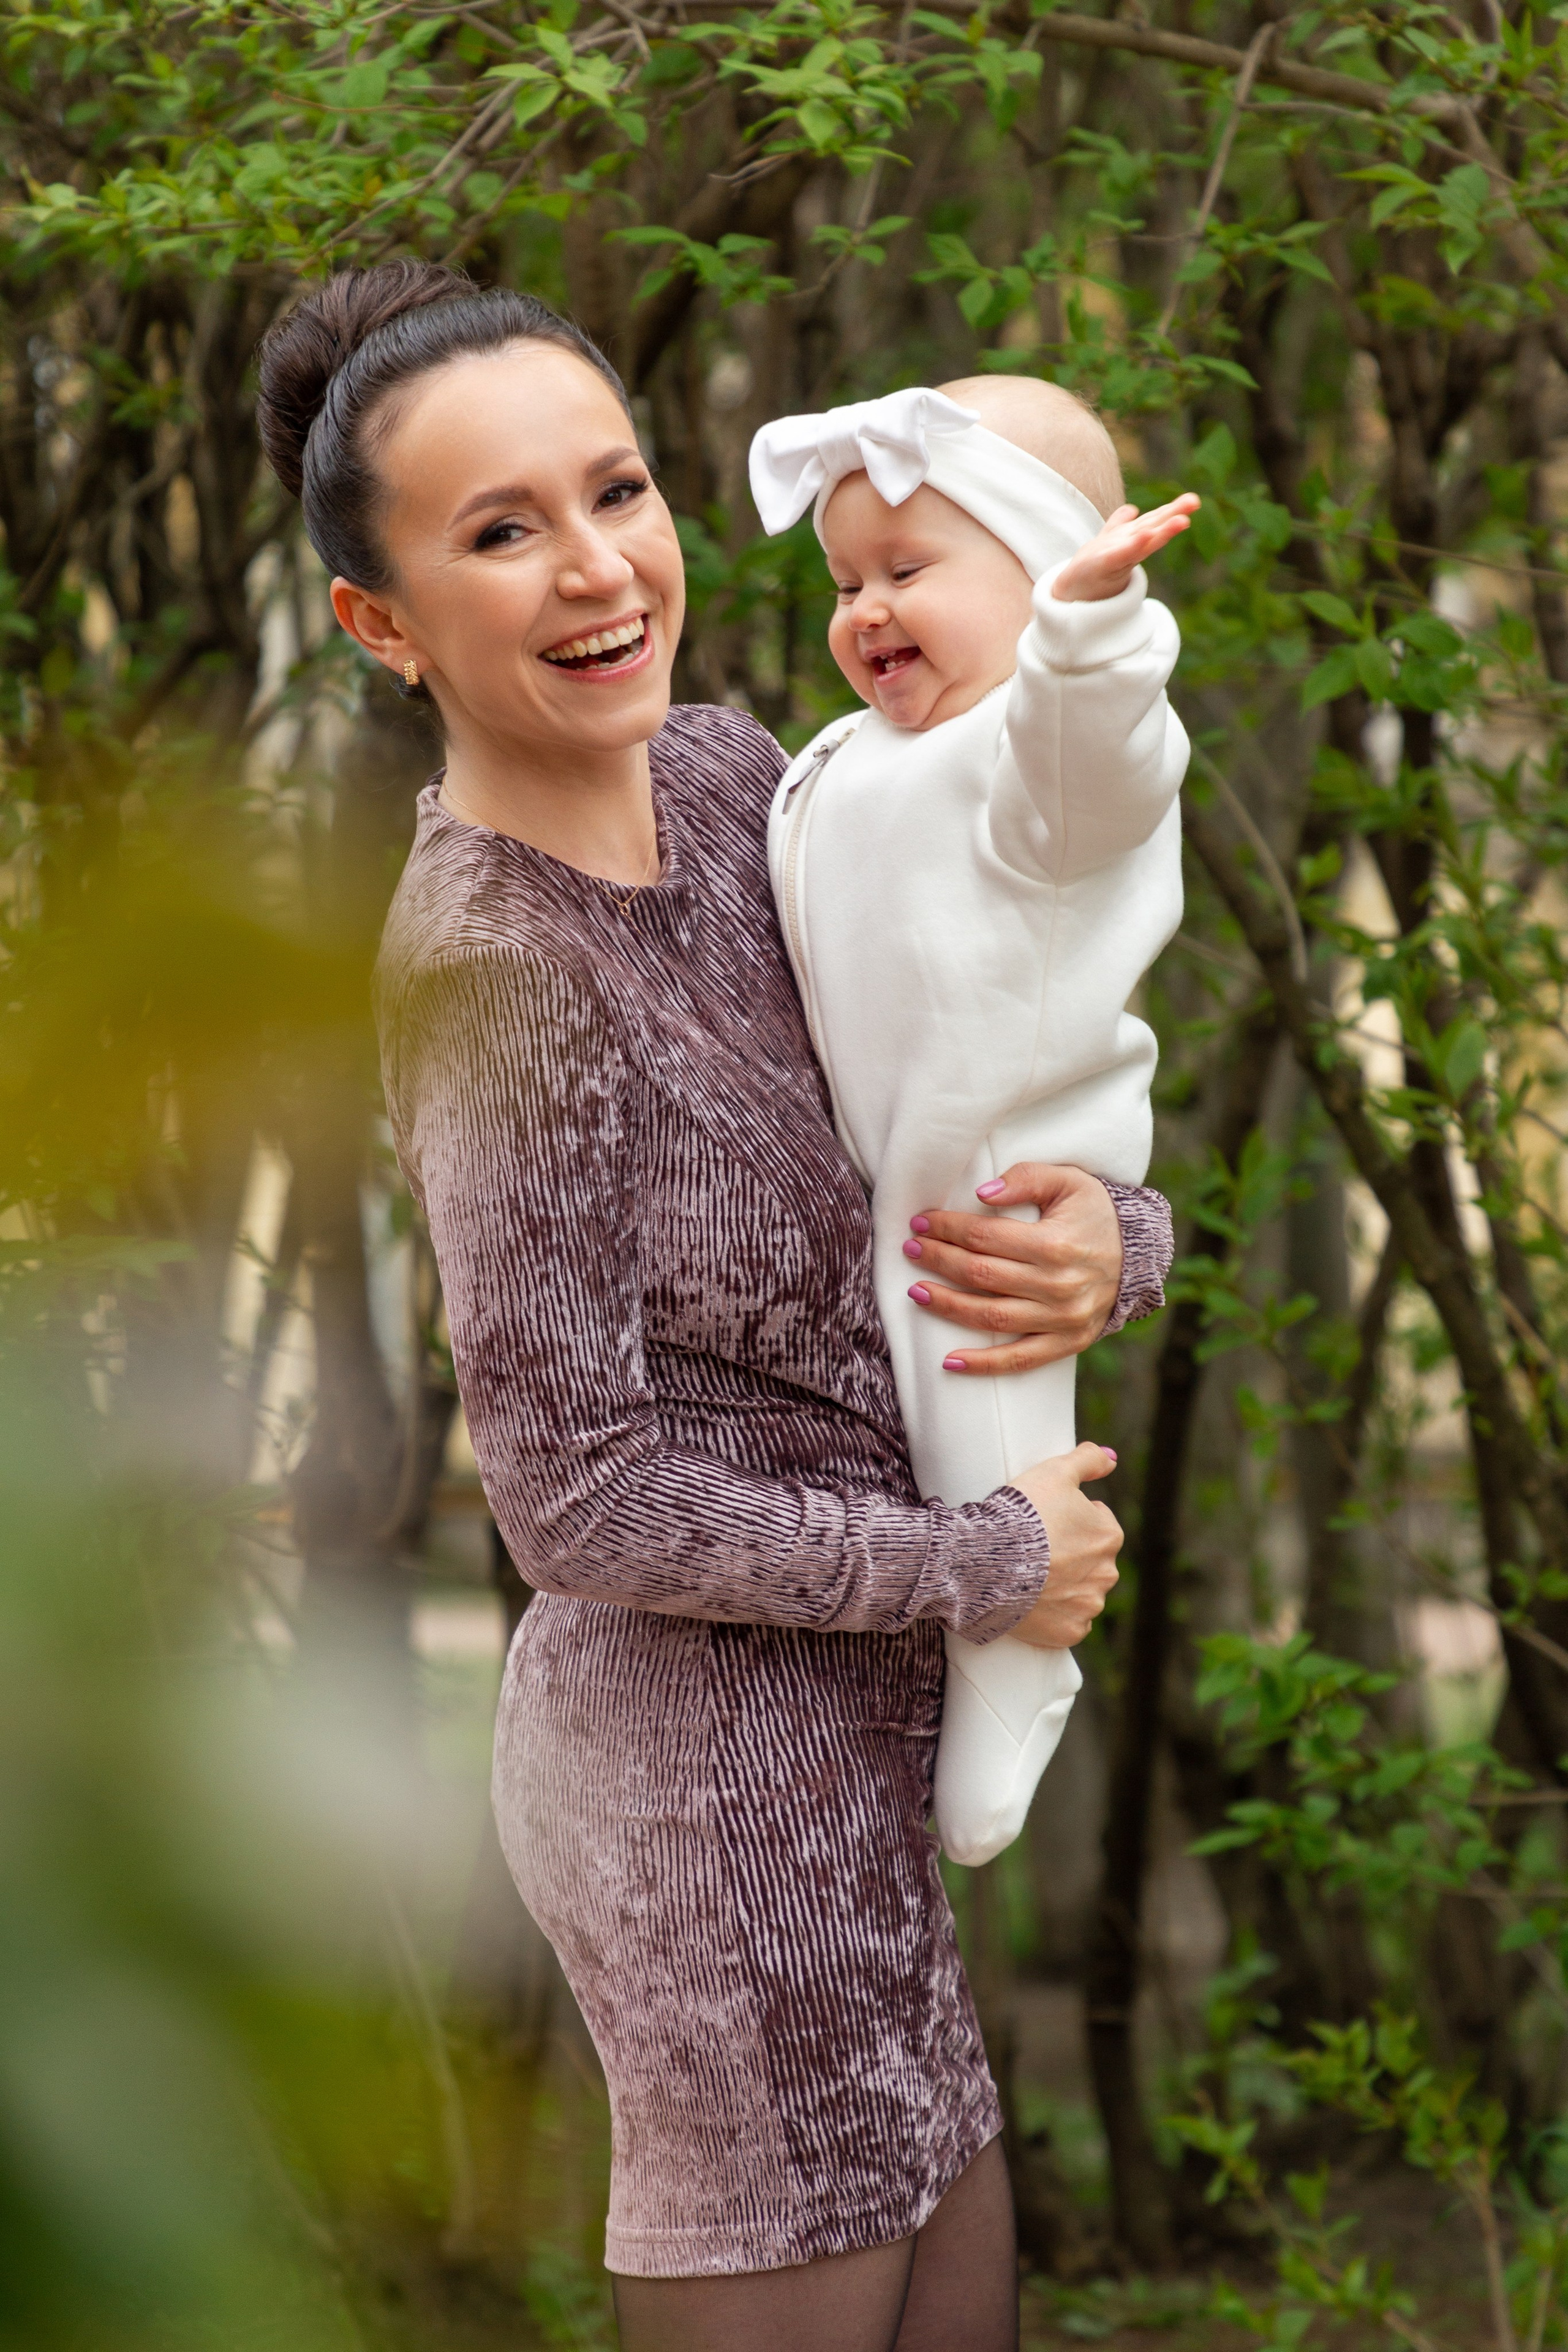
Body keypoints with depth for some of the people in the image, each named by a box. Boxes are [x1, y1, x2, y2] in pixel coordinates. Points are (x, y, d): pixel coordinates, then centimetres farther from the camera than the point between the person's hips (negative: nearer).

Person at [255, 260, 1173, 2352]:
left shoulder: (716, 776, 0)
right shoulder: (493, 969, -23)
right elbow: (580, 1500, -22)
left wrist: (1105, 1244, -14)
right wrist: (996, 1566, -13)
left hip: (834, 1717, 8)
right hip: (718, 1767, -8)